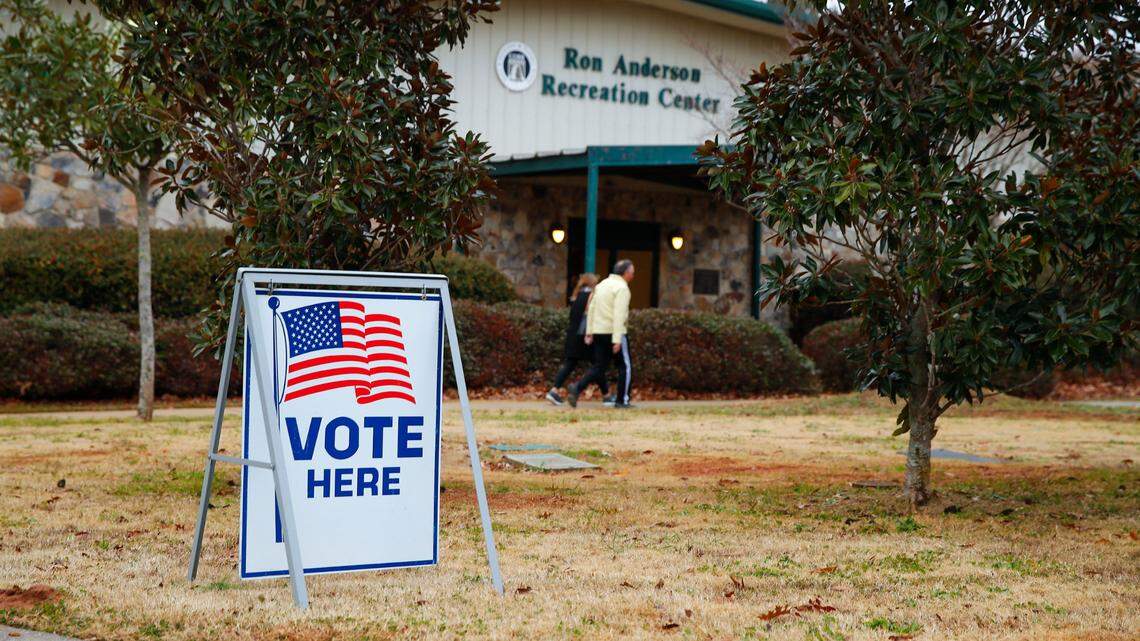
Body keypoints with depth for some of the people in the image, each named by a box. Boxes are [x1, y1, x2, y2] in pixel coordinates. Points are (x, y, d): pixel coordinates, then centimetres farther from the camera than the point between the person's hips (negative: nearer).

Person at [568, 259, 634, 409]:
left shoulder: (602, 284, 14)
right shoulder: (622, 288, -11)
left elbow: (591, 309, 13)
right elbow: (619, 315, -19)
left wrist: (589, 332, 14)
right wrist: (617, 340, -22)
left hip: (599, 332, 7)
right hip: (614, 333, -7)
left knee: (599, 367, 9)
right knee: (624, 366, 8)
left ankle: (577, 388, -11)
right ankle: (622, 400, 8)